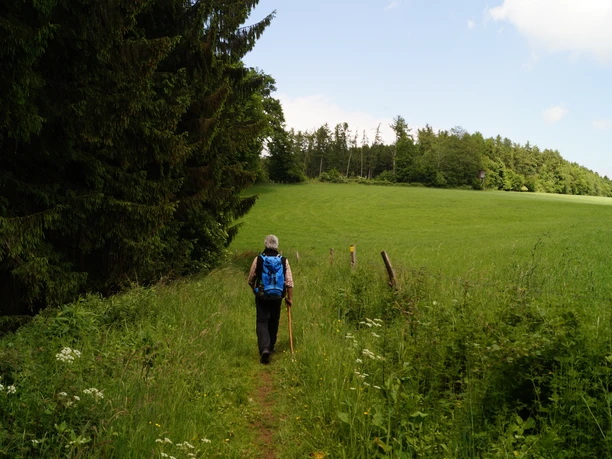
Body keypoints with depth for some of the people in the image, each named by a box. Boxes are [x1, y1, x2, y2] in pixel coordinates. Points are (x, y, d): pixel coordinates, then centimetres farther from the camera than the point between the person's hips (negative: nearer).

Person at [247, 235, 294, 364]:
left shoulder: (258, 259, -7)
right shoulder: (284, 261, -4)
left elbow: (251, 280, 2)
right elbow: (289, 282, -5)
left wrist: (255, 290, 22)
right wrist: (290, 298, 4)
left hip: (262, 296, -2)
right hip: (277, 297, 2)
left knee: (262, 322, 1)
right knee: (273, 323, 17)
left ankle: (264, 348, -17)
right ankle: (271, 347, 31)